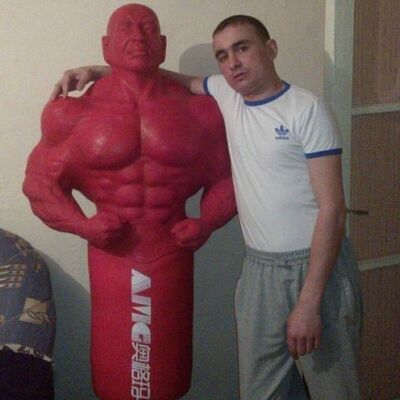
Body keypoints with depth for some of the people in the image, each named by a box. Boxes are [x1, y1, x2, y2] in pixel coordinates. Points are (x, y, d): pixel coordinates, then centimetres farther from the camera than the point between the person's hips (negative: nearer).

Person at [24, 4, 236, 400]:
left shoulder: (198, 110, 0)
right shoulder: (78, 111, -4)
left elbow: (225, 179, 7)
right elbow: (40, 181, 0)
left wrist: (207, 222, -10)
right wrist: (82, 224, -14)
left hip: (171, 252, 1)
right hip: (112, 253, -1)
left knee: (168, 364, 15)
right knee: (116, 364, 11)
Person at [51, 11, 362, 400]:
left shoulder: (307, 109, -11)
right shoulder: (226, 94, 6)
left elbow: (332, 208, -15)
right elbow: (171, 78, 22)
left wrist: (309, 302, -19)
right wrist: (95, 71, 9)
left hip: (318, 264, -5)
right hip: (259, 268, 5)